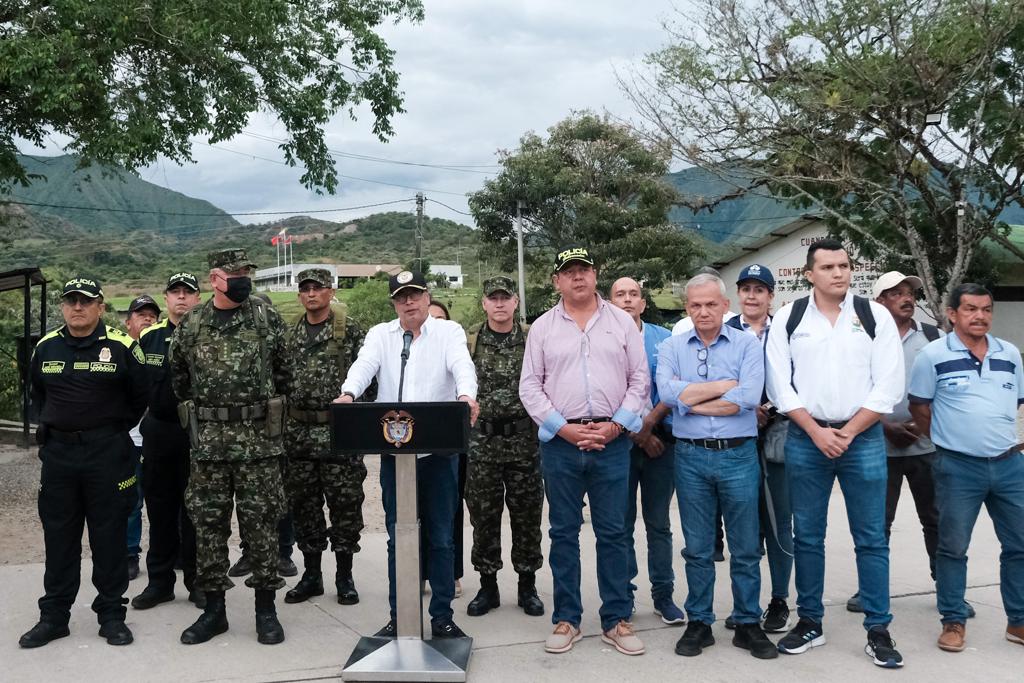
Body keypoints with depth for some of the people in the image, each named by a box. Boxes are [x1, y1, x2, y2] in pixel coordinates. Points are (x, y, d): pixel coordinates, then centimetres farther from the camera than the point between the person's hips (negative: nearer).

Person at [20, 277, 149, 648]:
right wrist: (53, 427, 14)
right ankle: (54, 615, 19)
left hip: (107, 453, -3)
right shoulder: (45, 348, 7)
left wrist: (116, 430, 5)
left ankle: (111, 614, 14)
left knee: (109, 536, 3)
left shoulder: (121, 347, -5)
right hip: (58, 453, 4)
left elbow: (140, 395, 4)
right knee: (59, 536, 9)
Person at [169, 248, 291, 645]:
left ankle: (266, 608, 12)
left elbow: (282, 370, 8)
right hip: (208, 439, 2)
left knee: (261, 521, 2)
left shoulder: (266, 318, 0)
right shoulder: (191, 324, 5)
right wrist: (198, 409, 15)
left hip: (258, 437, -2)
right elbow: (178, 374, 18)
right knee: (208, 522, 6)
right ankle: (213, 608, 17)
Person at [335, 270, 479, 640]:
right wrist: (348, 394, -30)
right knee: (397, 537, 9)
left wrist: (466, 396, -35)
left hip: (439, 448, -1)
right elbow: (364, 365, -8)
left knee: (441, 536, 6)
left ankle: (442, 616, 17)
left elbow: (461, 364, -13)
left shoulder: (449, 331, 5)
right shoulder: (380, 335, 11)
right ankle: (398, 616, 19)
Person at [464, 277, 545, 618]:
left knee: (527, 516, 6)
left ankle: (528, 586, 19)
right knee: (483, 516, 7)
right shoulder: (468, 341, 5)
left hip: (524, 440, -1)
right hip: (480, 440, 1)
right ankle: (487, 587, 19)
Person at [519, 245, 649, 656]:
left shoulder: (622, 322, 7)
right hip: (560, 441, 0)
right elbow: (529, 386, 4)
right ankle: (566, 619, 17)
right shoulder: (543, 327, 7)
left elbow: (639, 379, 5)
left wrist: (615, 425, -7)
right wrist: (564, 428, -7)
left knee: (613, 532, 4)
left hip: (612, 440, 0)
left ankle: (616, 620, 14)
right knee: (563, 532, 7)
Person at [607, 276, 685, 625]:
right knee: (621, 523, 6)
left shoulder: (664, 339, 7)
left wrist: (648, 423, -12)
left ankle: (663, 595, 16)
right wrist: (637, 434, -9)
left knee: (659, 523, 7)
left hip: (661, 441, 1)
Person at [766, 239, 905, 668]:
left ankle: (878, 631, 11)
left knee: (871, 538, 2)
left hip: (863, 437, -1)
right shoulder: (788, 319, 3)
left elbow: (889, 386, -3)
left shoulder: (875, 316, 2)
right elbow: (779, 385, 0)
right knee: (807, 536, 7)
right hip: (805, 438, 1)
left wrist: (847, 433, -8)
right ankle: (809, 623, 19)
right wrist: (817, 432, -8)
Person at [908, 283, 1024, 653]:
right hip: (958, 467, -4)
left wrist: (994, 435, 14)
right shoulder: (934, 355, -5)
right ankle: (953, 621, 16)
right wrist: (948, 440, 5)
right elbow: (919, 407, 0)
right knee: (953, 547, 4)